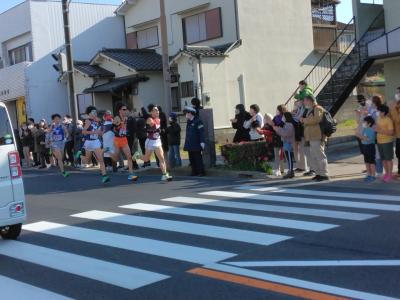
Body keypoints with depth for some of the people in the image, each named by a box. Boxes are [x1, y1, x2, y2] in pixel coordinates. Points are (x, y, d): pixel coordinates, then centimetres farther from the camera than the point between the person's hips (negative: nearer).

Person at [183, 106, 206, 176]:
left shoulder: (198, 121, -9)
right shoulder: (189, 122, 15)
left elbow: (201, 132, -13)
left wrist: (202, 142, -19)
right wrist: (186, 144, 19)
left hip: (196, 145, -8)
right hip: (190, 145, 8)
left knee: (198, 158, -5)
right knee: (192, 159, 9)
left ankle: (201, 172, 0)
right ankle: (194, 172, 15)